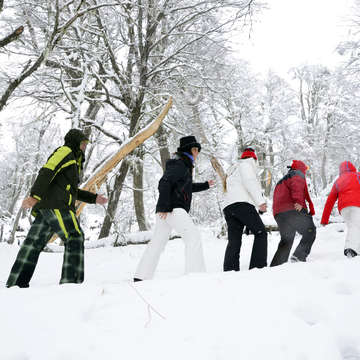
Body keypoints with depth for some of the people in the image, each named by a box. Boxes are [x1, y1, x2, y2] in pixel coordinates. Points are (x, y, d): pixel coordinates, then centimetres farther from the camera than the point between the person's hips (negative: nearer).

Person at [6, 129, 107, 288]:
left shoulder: (72, 161, 34)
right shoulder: (65, 151, 3)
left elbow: (72, 190, 36)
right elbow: (47, 172, -13)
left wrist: (94, 198, 31)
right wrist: (35, 195, -25)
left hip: (43, 208, 10)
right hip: (56, 205, -10)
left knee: (35, 242, 5)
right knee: (75, 238, -12)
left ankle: (16, 283, 6)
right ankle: (71, 281, -19)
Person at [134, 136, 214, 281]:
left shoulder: (184, 166, 24)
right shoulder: (179, 164, -7)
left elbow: (187, 187, 38)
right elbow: (164, 183, -19)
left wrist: (205, 185, 40)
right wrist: (164, 206, -24)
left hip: (166, 209, 10)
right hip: (173, 209, -10)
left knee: (157, 242, 11)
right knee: (193, 235, -15)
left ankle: (141, 277, 16)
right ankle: (195, 274, -22)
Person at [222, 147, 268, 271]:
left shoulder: (232, 170, 37)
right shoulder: (246, 164, 11)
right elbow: (250, 182, -6)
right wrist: (261, 201, -12)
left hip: (227, 207, 8)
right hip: (242, 204, -8)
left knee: (234, 240, 0)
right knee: (260, 233, -5)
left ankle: (229, 270, -13)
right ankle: (258, 266, -17)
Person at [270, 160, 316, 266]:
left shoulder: (281, 181, 35)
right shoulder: (298, 174, 9)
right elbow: (296, 185, -14)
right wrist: (299, 201, -27)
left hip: (278, 213, 8)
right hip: (293, 210, -8)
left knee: (286, 241, 12)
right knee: (310, 232, 2)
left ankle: (275, 266, 2)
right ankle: (299, 256, -15)